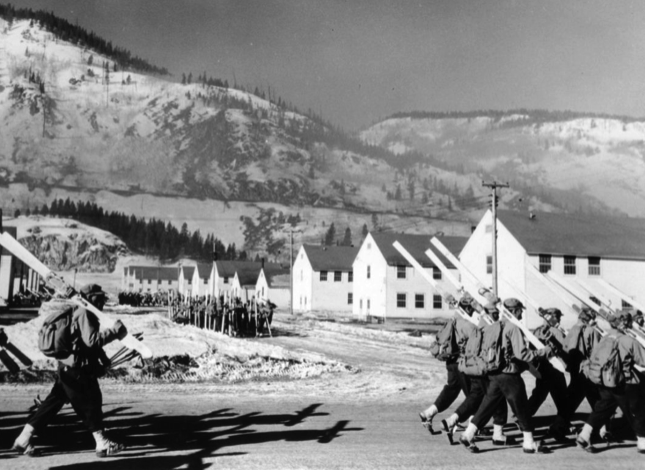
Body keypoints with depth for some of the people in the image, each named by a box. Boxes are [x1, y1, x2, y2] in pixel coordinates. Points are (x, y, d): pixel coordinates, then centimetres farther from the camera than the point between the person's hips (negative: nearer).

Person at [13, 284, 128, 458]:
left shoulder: (80, 313, 17)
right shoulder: (84, 313, -15)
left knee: (53, 403, 12)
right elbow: (91, 340, -26)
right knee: (91, 404, -2)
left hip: (68, 367, 10)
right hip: (78, 370, -10)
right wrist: (114, 331, -21)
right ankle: (102, 444, 5)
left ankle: (23, 440, 16)